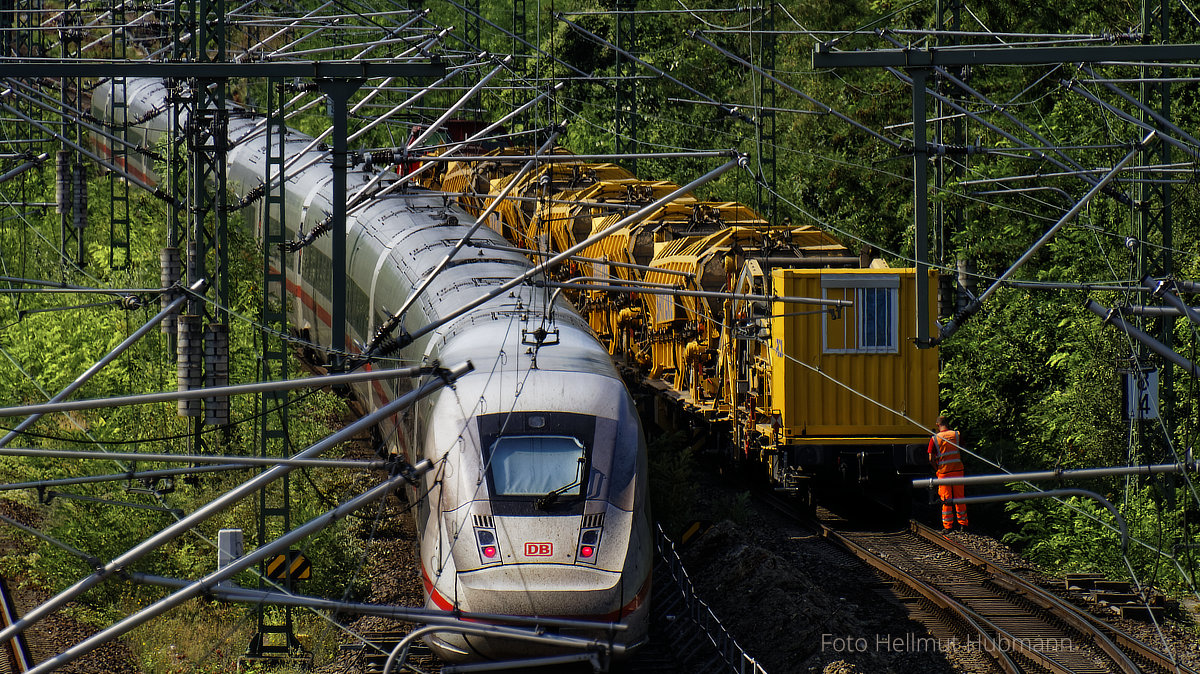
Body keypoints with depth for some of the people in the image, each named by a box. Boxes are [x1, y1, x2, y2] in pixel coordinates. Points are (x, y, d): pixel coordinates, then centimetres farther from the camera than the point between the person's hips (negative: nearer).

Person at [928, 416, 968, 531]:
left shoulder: (934, 439, -5)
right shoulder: (956, 435, 1)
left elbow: (931, 459, -5)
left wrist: (937, 470, 9)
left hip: (943, 472, -2)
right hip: (958, 470, 2)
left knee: (946, 500, 3)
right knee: (959, 497, 11)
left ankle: (947, 526, 2)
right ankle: (963, 523, 16)